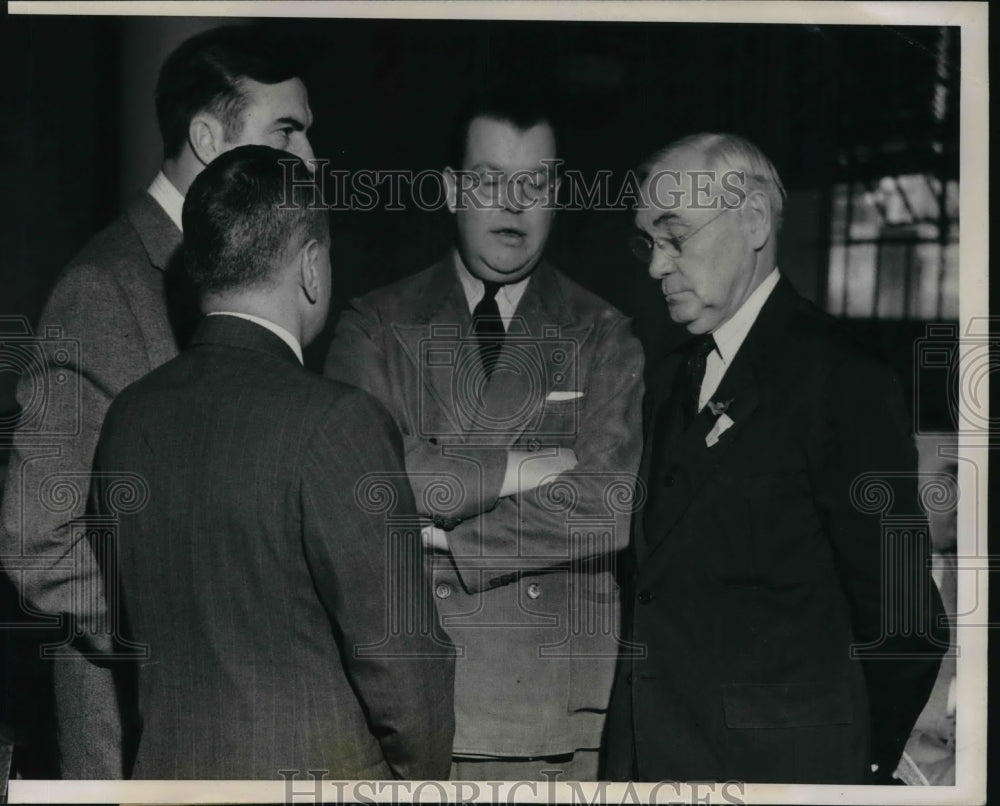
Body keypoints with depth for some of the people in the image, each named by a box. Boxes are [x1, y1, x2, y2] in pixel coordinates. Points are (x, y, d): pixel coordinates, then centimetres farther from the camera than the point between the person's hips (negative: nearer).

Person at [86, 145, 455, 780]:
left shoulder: (127, 418, 1)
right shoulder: (336, 422, -18)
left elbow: (134, 622, 11)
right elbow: (402, 653, -16)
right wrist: (426, 775, 0)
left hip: (168, 771, 6)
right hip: (323, 774, -6)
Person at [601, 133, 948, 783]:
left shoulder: (841, 380, -12)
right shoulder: (673, 380, 13)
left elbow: (902, 616, -11)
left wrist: (860, 766, -4)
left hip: (775, 765, -7)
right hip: (649, 754, 7)